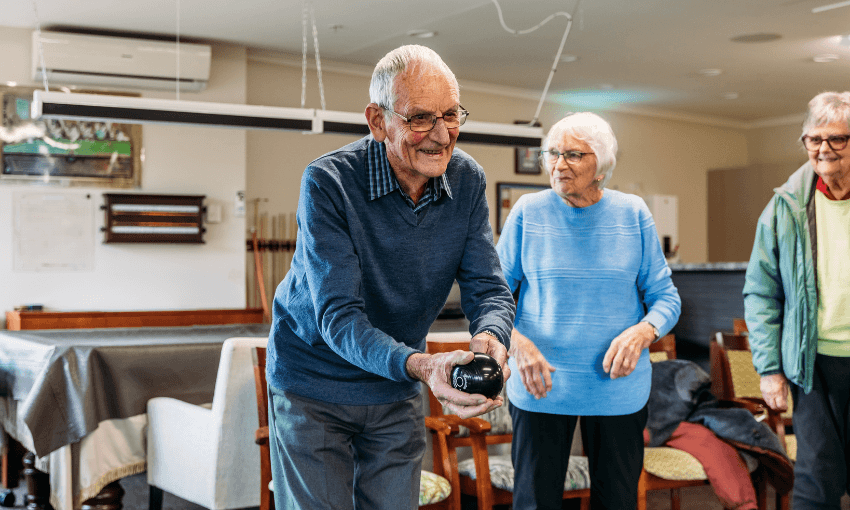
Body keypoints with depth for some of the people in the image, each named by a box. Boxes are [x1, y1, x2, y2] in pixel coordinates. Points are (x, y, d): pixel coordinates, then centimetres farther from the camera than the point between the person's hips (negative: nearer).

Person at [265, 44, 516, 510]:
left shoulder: (467, 180, -8)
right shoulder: (328, 182, -24)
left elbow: (488, 289, -9)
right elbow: (337, 315, -29)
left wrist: (489, 338, -34)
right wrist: (418, 365, -46)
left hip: (395, 394, 4)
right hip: (313, 386, -4)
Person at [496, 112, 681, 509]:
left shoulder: (633, 214, 1)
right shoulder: (528, 212, -2)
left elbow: (666, 297, 4)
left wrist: (643, 332, -17)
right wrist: (516, 342, -18)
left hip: (619, 386, 1)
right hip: (540, 386, -1)